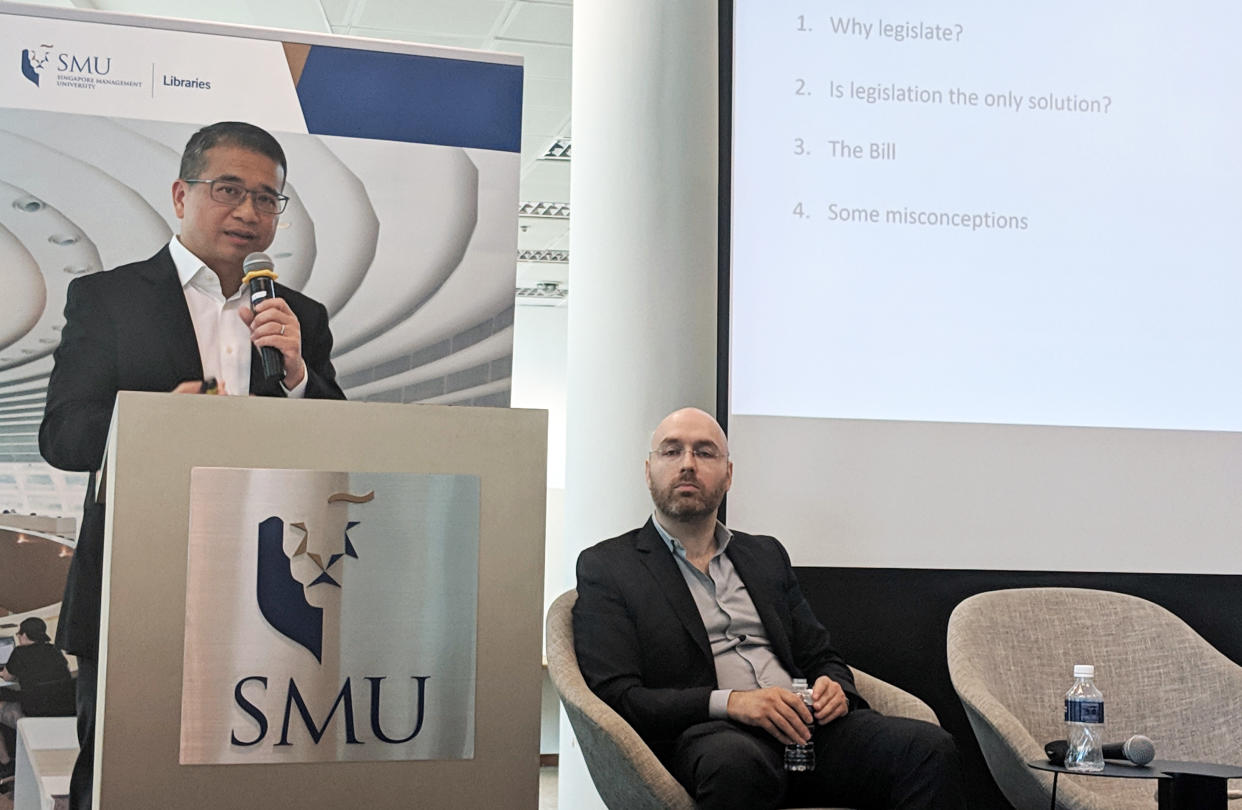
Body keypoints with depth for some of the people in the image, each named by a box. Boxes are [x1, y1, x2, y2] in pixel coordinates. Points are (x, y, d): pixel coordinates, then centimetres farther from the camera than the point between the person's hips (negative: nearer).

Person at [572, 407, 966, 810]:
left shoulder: (766, 554, 25)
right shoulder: (605, 566, 7)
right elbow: (615, 697, -4)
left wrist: (834, 689, 0)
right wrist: (729, 702, -18)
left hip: (803, 728, 5)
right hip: (703, 738, -5)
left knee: (930, 749, -23)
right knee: (736, 758, -41)